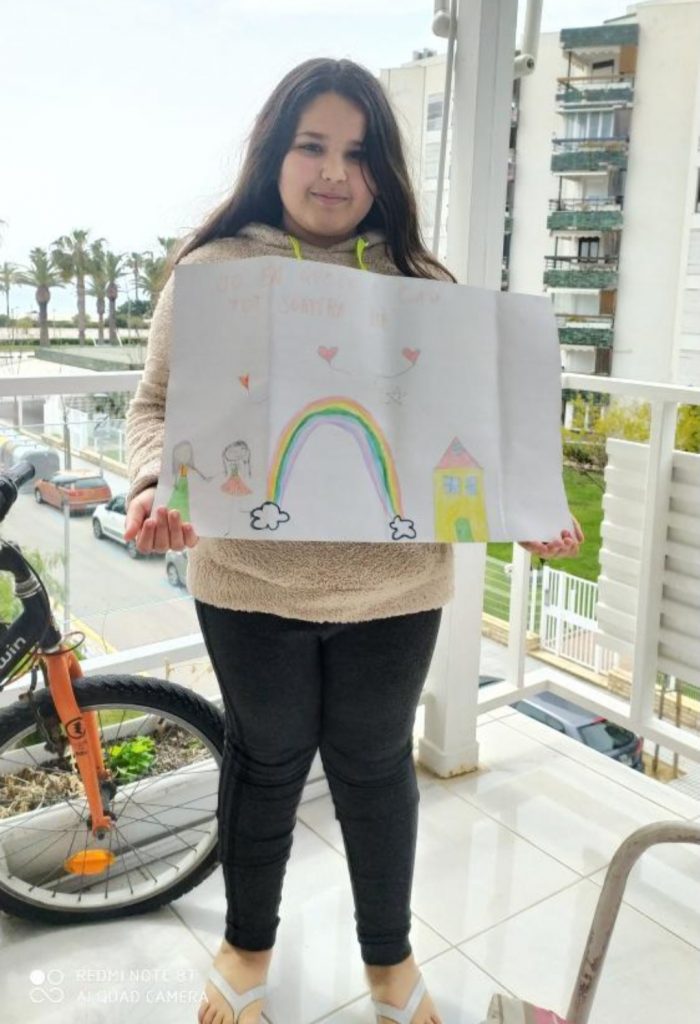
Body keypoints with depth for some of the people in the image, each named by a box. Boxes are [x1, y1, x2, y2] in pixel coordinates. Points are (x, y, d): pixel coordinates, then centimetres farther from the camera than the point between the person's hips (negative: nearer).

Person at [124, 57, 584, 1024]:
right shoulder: (213, 269, 0)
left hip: (396, 587, 1)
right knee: (267, 759, 16)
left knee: (377, 763, 16)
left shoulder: (421, 282, 5)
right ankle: (248, 943, 45)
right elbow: (159, 405, 0)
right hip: (253, 584, -1)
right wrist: (157, 490, -20)